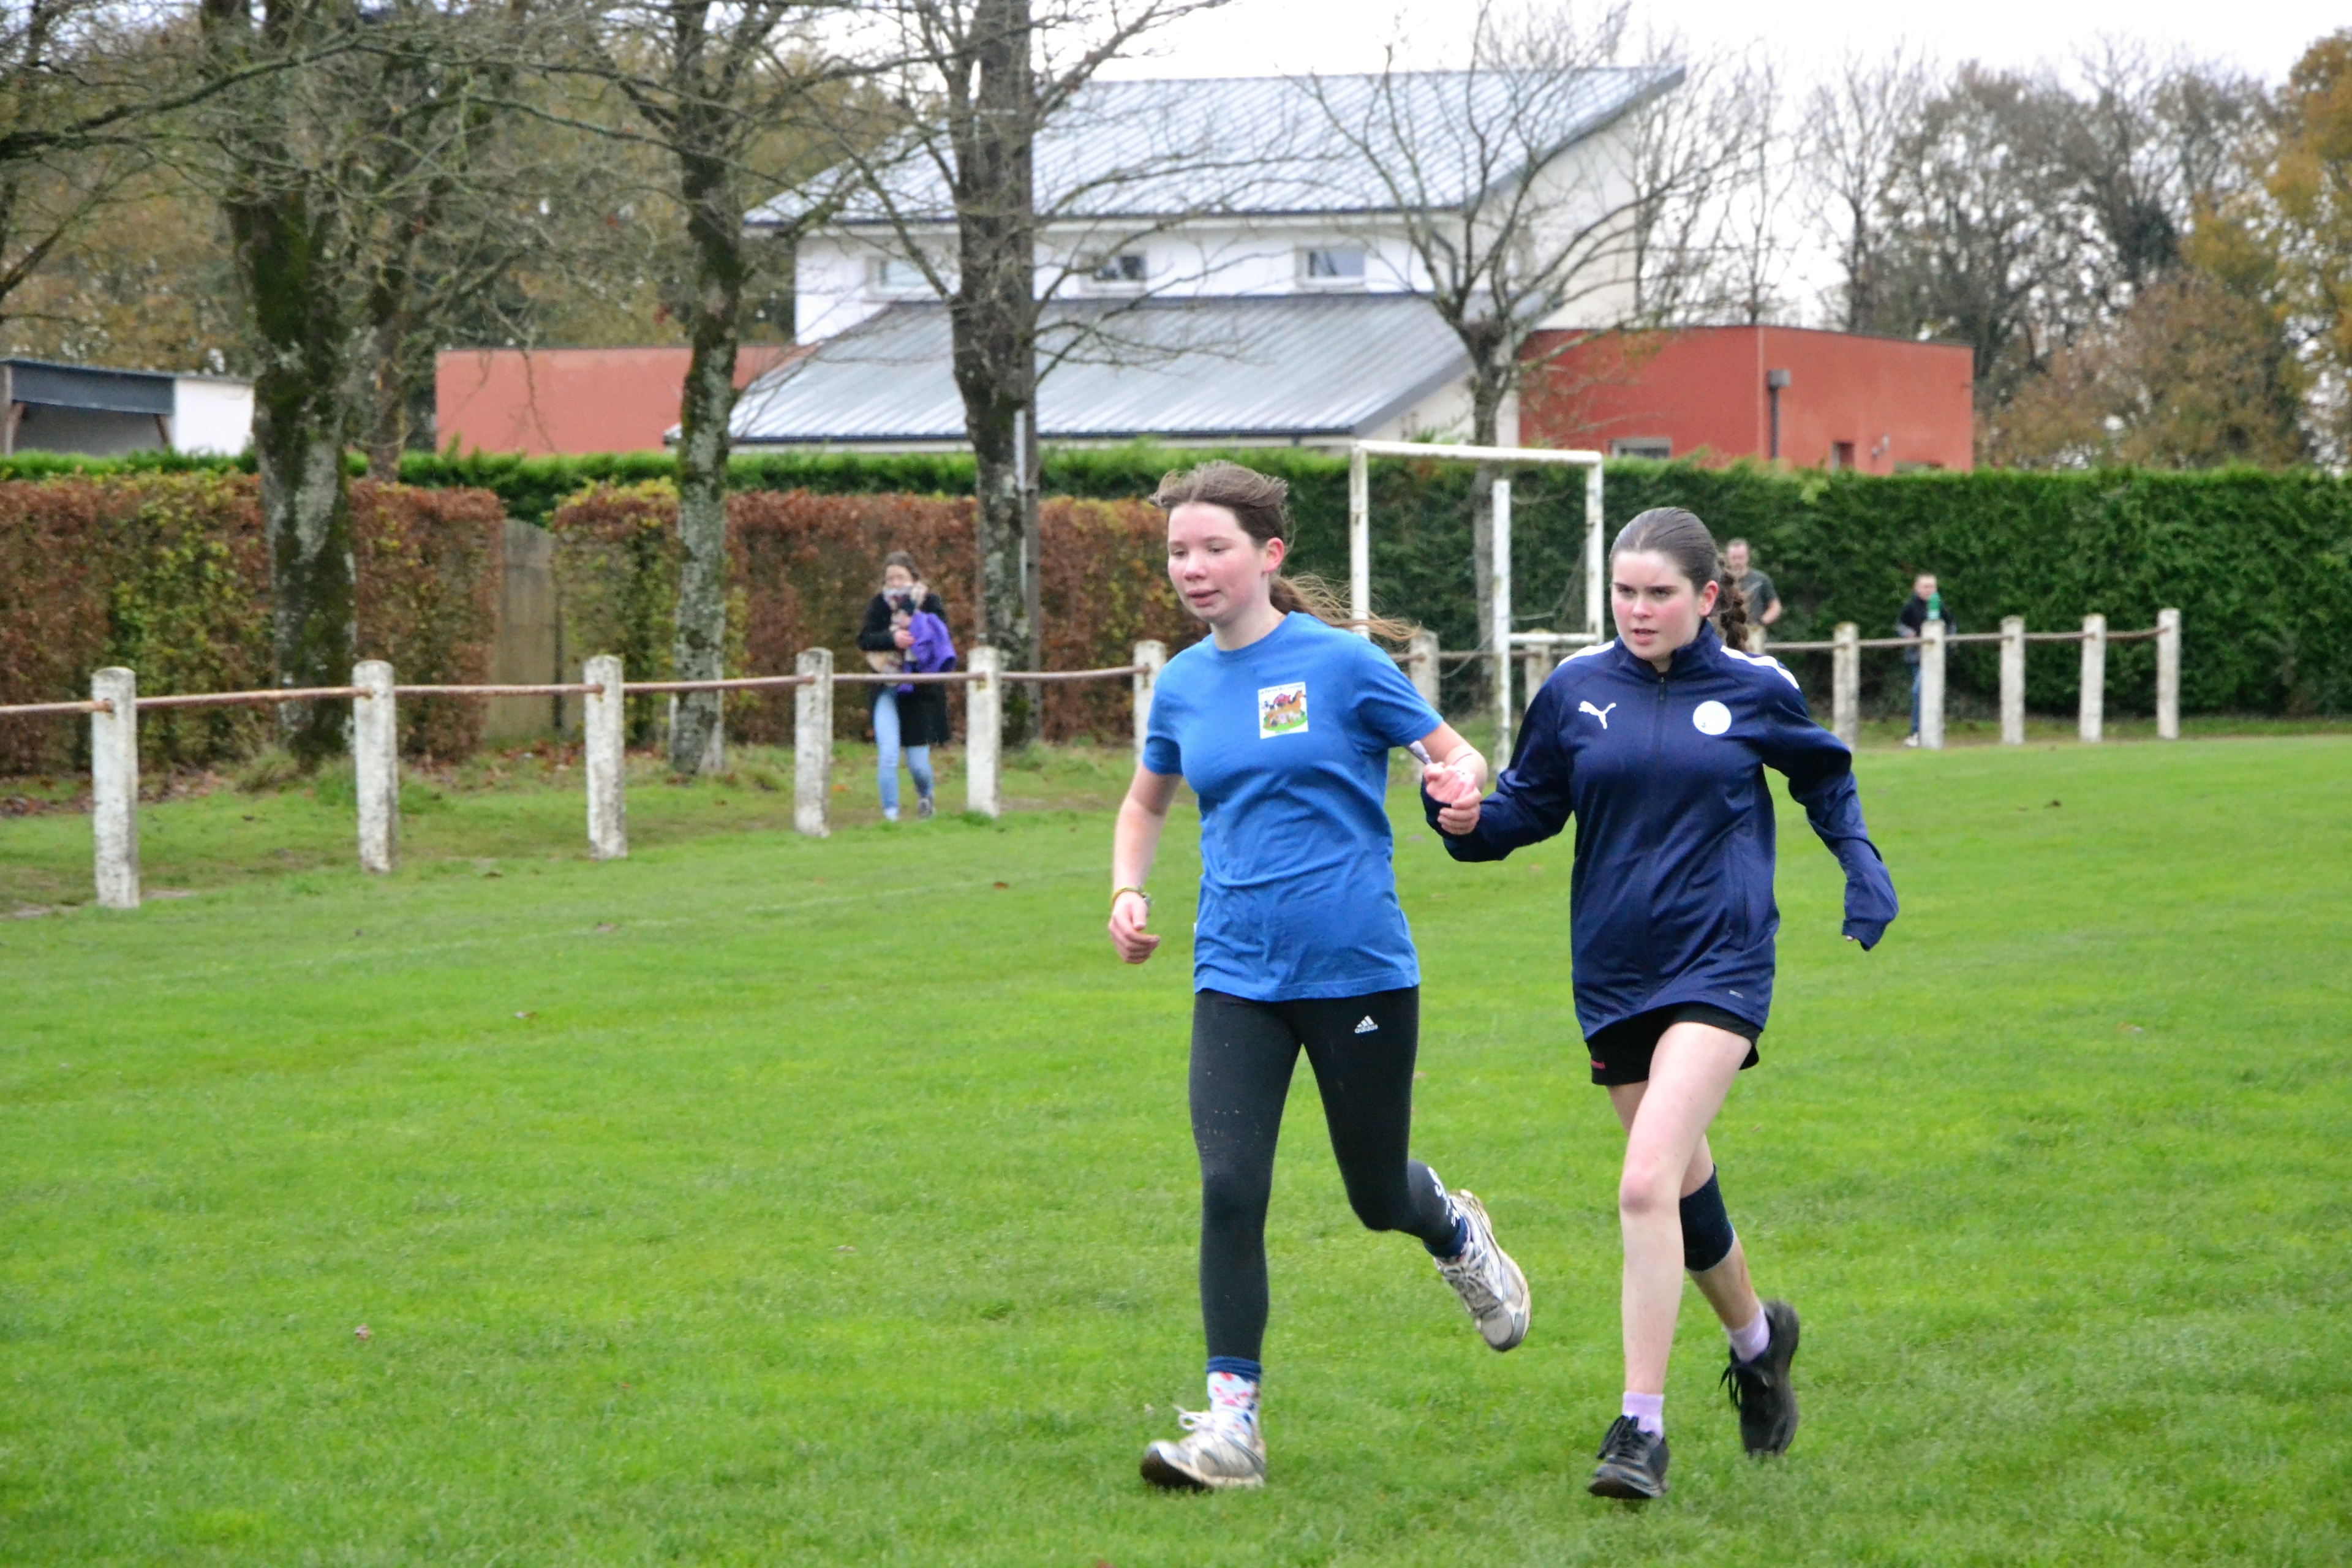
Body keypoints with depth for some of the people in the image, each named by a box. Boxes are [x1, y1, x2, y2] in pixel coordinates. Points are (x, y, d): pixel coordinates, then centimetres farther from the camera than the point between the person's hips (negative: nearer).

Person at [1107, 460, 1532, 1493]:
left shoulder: (1342, 663, -7)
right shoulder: (1183, 685, 6)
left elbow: (1455, 755, 1)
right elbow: (1146, 800, 25)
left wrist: (1461, 785, -23)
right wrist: (1127, 890, 7)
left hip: (1359, 969, -3)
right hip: (1237, 977, 3)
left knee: (1378, 1196, 9)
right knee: (1229, 1189, -13)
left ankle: (1456, 1234, 46)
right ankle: (1232, 1422, -6)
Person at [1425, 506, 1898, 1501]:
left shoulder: (1756, 689, -1)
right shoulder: (1577, 689, 1)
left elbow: (1825, 775, 19)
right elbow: (1530, 806, 8)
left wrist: (1861, 865, 6)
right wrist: (1466, 818, -12)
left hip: (1720, 965, -4)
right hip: (1614, 972, 4)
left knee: (1648, 1184, -20)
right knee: (1685, 1190, 14)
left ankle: (1641, 1427, -17)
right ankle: (1758, 1337, 44)